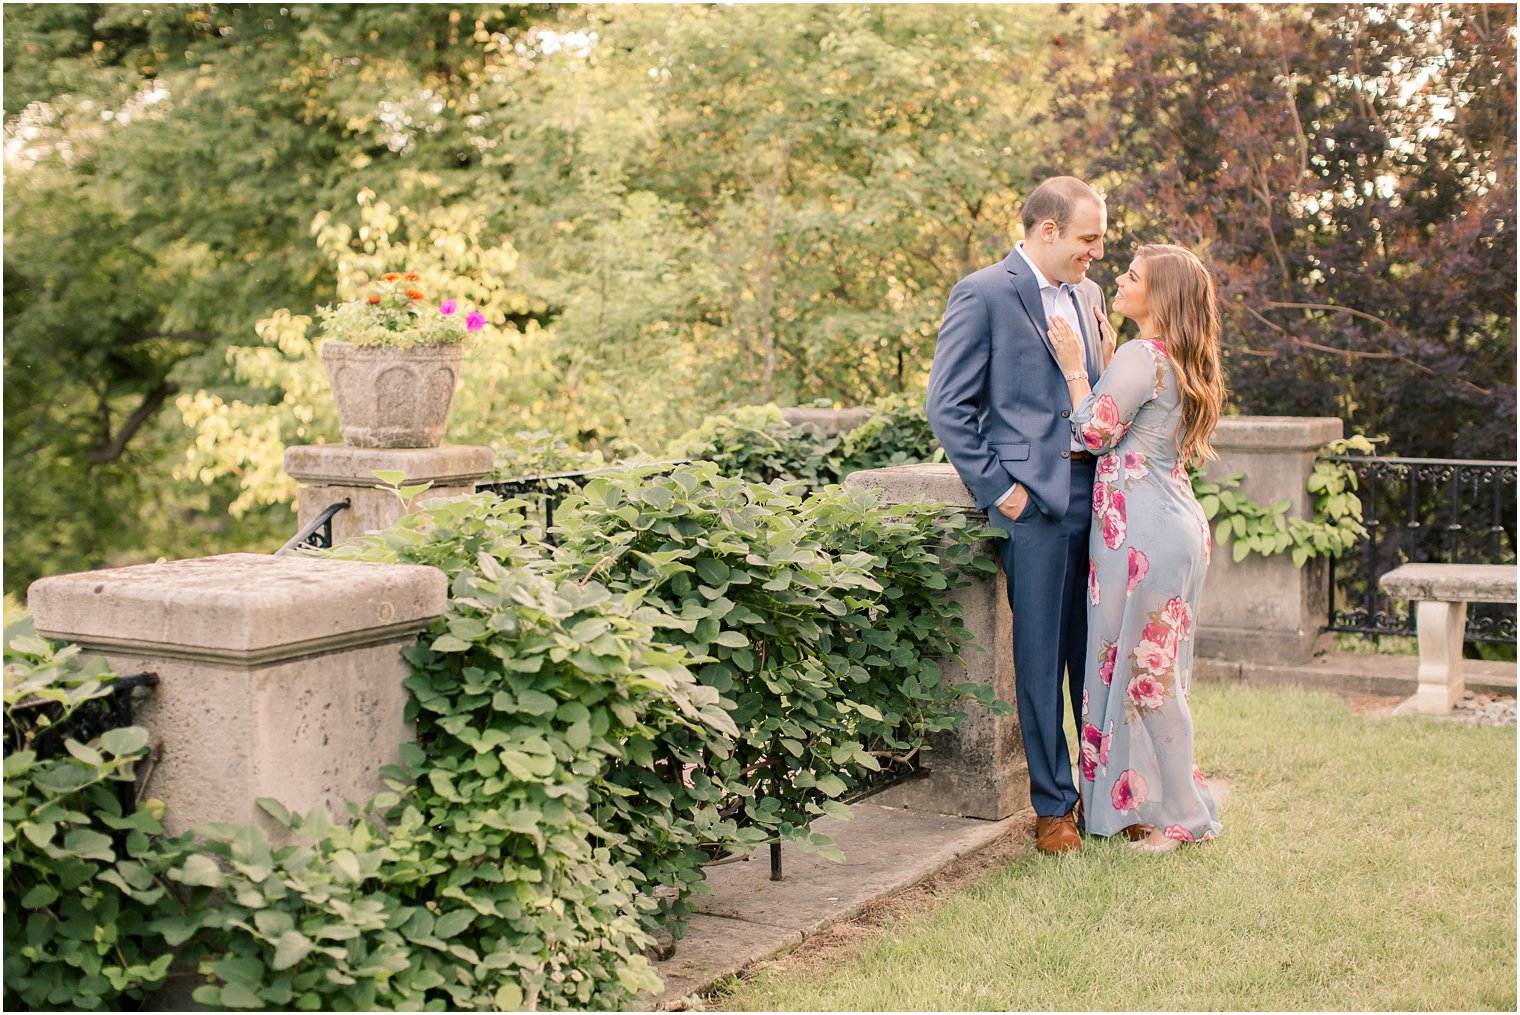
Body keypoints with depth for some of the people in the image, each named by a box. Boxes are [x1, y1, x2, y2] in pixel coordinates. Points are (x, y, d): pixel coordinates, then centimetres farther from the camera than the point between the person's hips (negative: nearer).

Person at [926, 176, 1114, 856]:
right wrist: (998, 488, -11)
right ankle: (1053, 806, 10)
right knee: (1041, 660, 0)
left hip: (1096, 494, 6)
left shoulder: (1087, 295, 17)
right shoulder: (984, 295, -5)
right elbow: (948, 406, -7)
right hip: (1035, 500, -6)